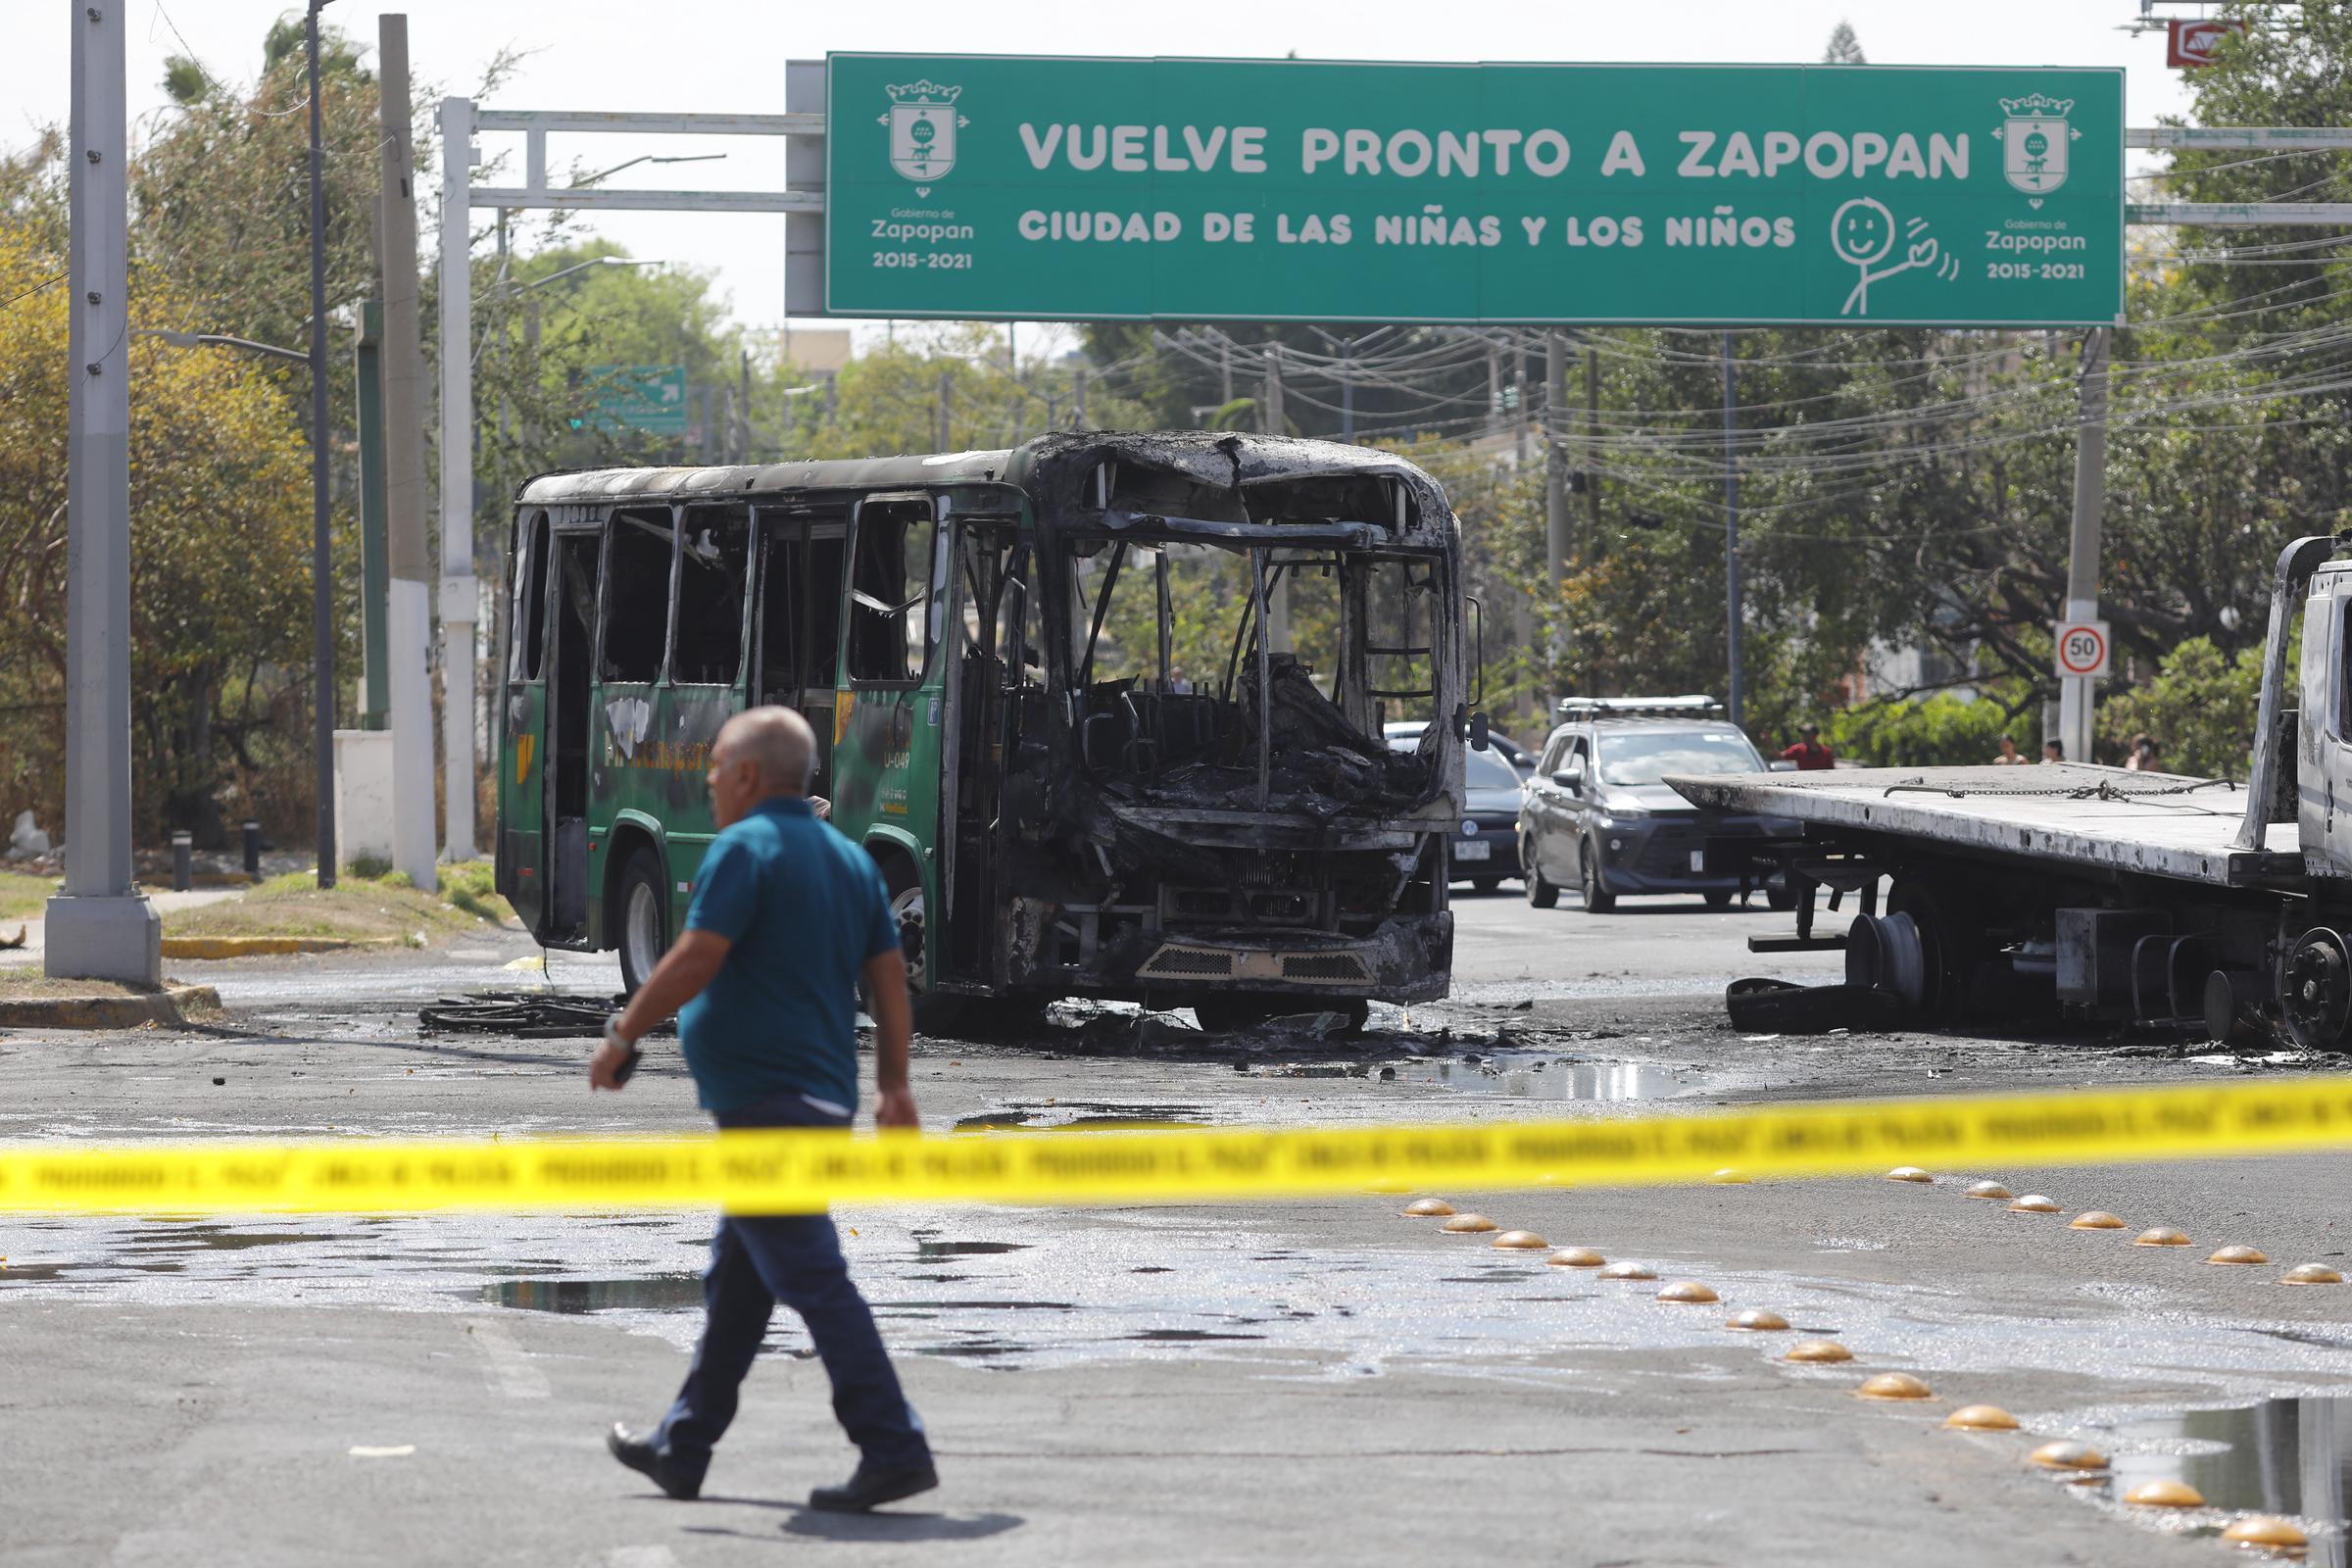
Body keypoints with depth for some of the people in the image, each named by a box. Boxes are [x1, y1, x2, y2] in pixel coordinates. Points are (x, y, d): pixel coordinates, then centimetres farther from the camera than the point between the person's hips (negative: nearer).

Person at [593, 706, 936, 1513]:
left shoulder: (745, 848, -11)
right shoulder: (850, 858, 14)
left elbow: (696, 961, -18)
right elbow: (889, 979, 13)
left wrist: (622, 1035, -7)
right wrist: (892, 1084, 15)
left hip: (760, 1097, -10)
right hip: (823, 1096, 10)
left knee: (813, 1279, -12)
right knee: (735, 1282, 19)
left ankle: (894, 1449, -19)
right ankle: (682, 1449, 27)